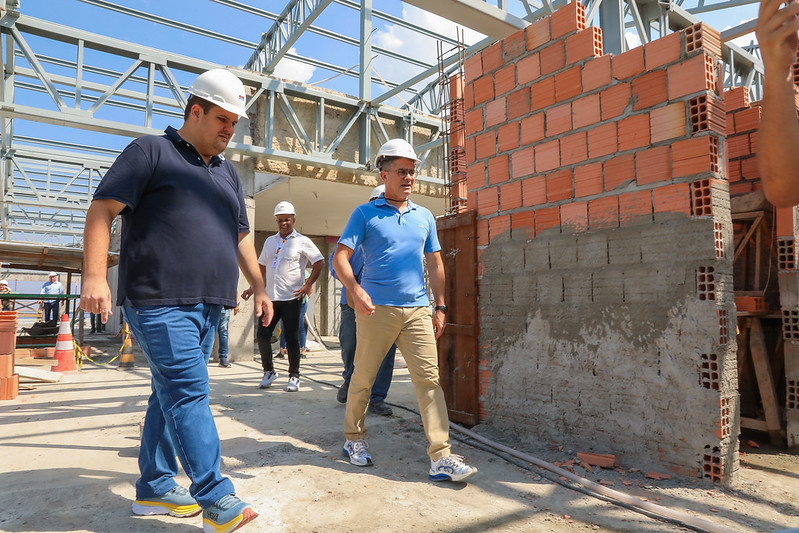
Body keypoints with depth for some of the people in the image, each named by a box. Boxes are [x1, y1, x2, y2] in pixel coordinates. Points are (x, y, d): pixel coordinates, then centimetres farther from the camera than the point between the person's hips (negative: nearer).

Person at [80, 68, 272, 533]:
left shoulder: (227, 172, 22)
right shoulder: (151, 151, 1)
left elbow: (241, 236, 24)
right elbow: (102, 209, -5)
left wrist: (259, 288, 21)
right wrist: (95, 276, -14)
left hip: (208, 304, 7)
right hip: (160, 302, -7)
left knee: (173, 394, 12)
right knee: (189, 393, -10)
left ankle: (155, 488, 24)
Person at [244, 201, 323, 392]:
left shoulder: (302, 241, -1)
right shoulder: (269, 241, 15)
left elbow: (319, 262, -4)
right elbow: (262, 266, 23)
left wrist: (308, 285, -9)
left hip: (292, 298, -5)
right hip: (270, 297, 5)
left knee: (291, 338, -2)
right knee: (262, 335, 3)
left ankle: (294, 376, 11)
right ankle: (269, 371, 22)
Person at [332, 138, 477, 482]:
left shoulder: (424, 217, 15)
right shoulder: (364, 214, 3)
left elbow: (435, 264, 18)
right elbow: (340, 257, -4)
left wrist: (440, 307, 12)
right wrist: (356, 290, -22)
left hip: (418, 310, 3)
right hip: (376, 309, -3)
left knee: (429, 379, -4)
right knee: (363, 379, 8)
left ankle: (441, 458, -1)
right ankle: (354, 440, 30)